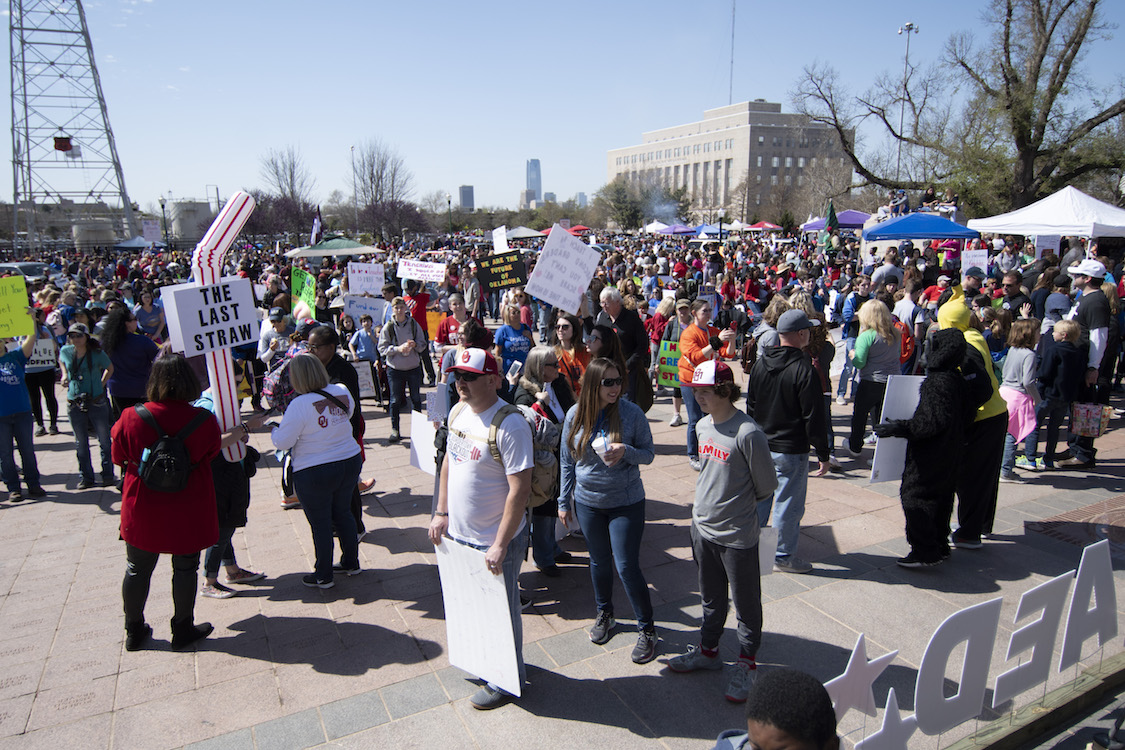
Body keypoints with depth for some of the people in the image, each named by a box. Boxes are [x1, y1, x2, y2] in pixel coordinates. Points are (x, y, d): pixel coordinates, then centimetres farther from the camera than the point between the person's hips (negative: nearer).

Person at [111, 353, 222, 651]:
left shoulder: (130, 418, -13)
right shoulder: (205, 420, -16)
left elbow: (119, 457, 2)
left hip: (142, 512, 2)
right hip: (188, 514, -1)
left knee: (137, 570, 18)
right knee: (185, 570, 13)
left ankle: (134, 631, 33)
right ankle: (183, 630, 25)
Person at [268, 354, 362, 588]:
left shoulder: (300, 405, -21)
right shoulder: (342, 392, -4)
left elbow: (282, 442, -16)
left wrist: (272, 429, 3)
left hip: (314, 473, -6)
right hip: (350, 462, 6)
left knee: (320, 524, 8)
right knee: (343, 513, 21)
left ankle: (323, 576, 22)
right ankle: (351, 562, 34)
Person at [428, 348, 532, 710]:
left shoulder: (510, 425, -24)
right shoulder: (458, 414, 2)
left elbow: (520, 489, -24)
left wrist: (500, 545, -24)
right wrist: (442, 513, 12)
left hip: (494, 543, -8)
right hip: (458, 535, 8)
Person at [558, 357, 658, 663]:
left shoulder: (632, 413, -13)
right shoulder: (575, 415, -6)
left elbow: (649, 454, -5)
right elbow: (567, 461, 4)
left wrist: (626, 451, -26)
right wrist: (564, 502, 6)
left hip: (626, 502, -3)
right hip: (588, 502, 3)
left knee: (627, 566, -1)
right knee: (599, 562, 18)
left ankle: (647, 629, 18)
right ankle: (604, 613, 42)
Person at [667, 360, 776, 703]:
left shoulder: (747, 433, -23)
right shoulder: (703, 425, 1)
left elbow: (766, 487, -12)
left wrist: (738, 505, 2)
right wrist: (707, 502, 12)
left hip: (737, 535, -6)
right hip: (702, 527, 7)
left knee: (746, 605, 13)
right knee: (711, 599, 24)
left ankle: (746, 664, 31)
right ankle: (708, 650, 42)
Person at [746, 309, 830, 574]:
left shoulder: (760, 364, 2)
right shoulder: (804, 369, -19)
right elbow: (814, 418, -16)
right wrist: (823, 454, -7)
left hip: (760, 446, 7)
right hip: (791, 450, -7)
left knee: (760, 498, 19)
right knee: (788, 505, 6)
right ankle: (784, 556, 17)